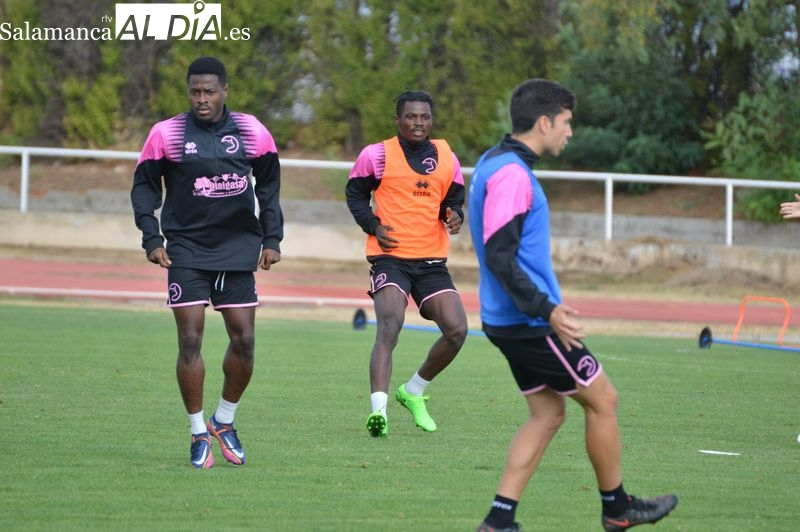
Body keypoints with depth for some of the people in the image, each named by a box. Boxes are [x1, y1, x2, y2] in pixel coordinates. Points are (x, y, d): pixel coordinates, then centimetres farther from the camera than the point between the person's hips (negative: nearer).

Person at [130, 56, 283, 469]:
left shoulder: (252, 132, 2)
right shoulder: (166, 134, -3)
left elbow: (269, 186, 13)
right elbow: (144, 187, 4)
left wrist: (271, 238, 7)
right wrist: (152, 239, -6)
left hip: (238, 248, 2)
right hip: (186, 251, -2)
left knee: (243, 340, 0)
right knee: (190, 341, -7)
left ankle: (224, 421, 21)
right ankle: (199, 434, 4)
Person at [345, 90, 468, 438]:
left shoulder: (447, 158, 10)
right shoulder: (377, 155, -1)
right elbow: (354, 192, 8)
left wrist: (454, 216, -4)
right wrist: (373, 226, -6)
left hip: (432, 260, 5)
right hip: (390, 256, -5)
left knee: (457, 330, -5)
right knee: (389, 326, -24)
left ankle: (414, 391, 19)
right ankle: (378, 409, -30)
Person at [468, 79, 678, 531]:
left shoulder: (496, 164, 13)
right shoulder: (510, 173, -19)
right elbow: (499, 258, -25)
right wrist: (547, 310, -28)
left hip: (510, 322, 10)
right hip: (529, 324, -10)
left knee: (547, 414, 12)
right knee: (602, 400, 3)